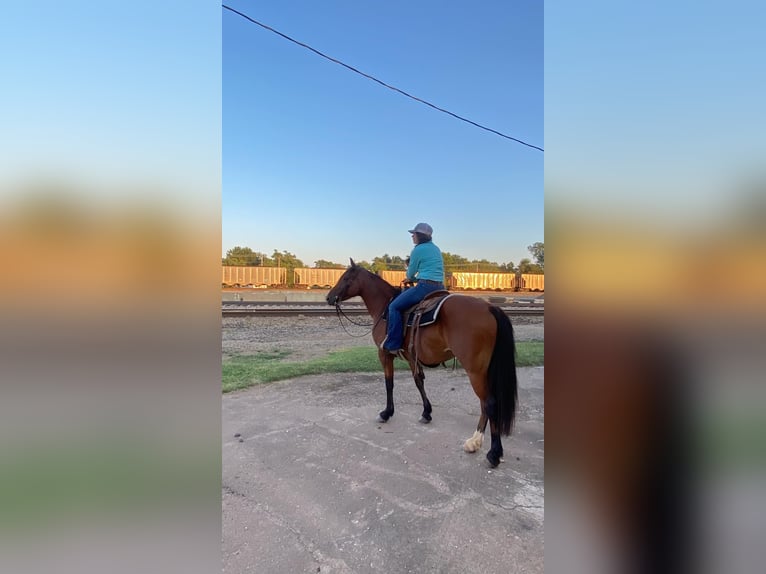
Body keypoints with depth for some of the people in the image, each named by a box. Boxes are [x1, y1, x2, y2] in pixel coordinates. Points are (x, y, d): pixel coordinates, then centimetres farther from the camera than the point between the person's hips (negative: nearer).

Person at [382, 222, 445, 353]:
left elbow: (410, 274, 1)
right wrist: (416, 279, 23)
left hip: (425, 287, -10)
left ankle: (393, 345, -6)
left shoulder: (418, 250, -7)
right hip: (439, 287, 10)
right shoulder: (436, 249, 19)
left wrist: (412, 278, 24)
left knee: (394, 307, -3)